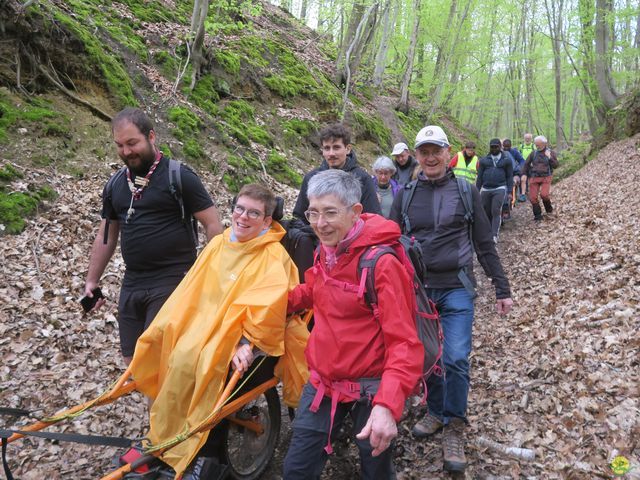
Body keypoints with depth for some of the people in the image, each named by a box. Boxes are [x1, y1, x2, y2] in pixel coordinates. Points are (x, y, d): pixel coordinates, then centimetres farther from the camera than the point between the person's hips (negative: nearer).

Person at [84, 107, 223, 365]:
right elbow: (106, 236, 19)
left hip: (172, 282, -6)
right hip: (132, 284, 6)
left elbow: (212, 225, -8)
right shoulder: (115, 184, 11)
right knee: (132, 359, 11)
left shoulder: (179, 177, -8)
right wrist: (92, 281, 18)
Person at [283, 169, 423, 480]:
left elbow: (404, 342, -26)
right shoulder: (326, 251, 1)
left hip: (371, 389, -6)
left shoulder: (382, 262, -22)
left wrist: (388, 404, -38)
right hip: (323, 383, 6)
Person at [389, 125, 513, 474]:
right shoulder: (405, 195, 5)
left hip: (457, 289, -2)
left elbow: (484, 244, 5)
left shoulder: (466, 191, 1)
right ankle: (436, 412, 33)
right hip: (416, 288, 2)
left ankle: (454, 428, 10)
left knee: (456, 359, -8)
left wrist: (502, 289, 4)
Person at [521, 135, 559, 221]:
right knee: (532, 197, -5)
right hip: (534, 178, 3)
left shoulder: (551, 152, 3)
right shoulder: (534, 153, 7)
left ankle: (549, 208, 8)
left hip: (546, 178, -3)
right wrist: (526, 175, 11)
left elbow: (555, 165, -3)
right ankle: (537, 215, 9)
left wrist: (549, 157, -15)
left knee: (544, 194, -22)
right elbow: (527, 164, 17)